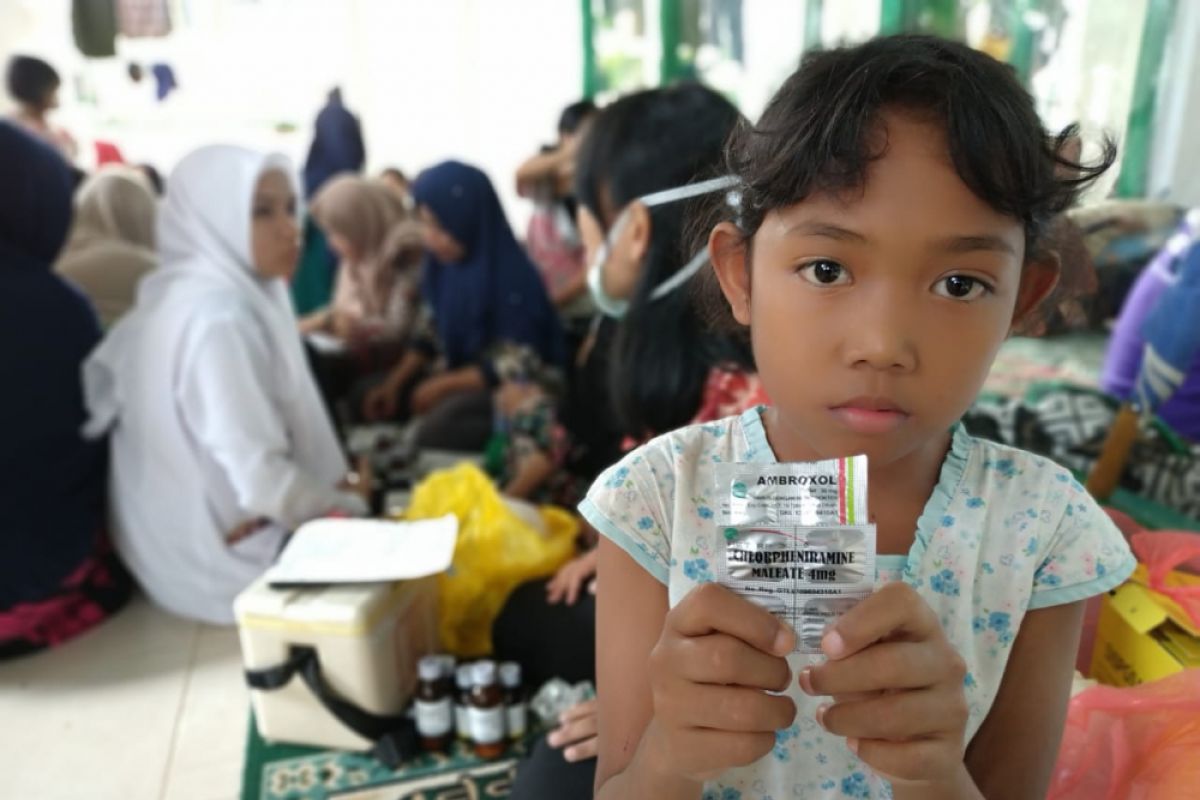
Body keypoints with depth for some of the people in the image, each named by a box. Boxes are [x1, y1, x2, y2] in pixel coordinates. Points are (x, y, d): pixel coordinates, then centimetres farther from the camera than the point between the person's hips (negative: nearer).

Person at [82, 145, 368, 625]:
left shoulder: (198, 295, 3)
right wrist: (353, 509, -14)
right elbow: (263, 481, -30)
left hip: (203, 536, 9)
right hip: (229, 555, -9)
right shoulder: (221, 317, -26)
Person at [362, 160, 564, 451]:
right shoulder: (445, 264, -2)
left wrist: (442, 386, -19)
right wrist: (394, 382, -3)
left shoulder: (512, 280, -24)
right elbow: (434, 336, 8)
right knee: (374, 402, 1)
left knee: (437, 429, -30)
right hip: (460, 373, 8)